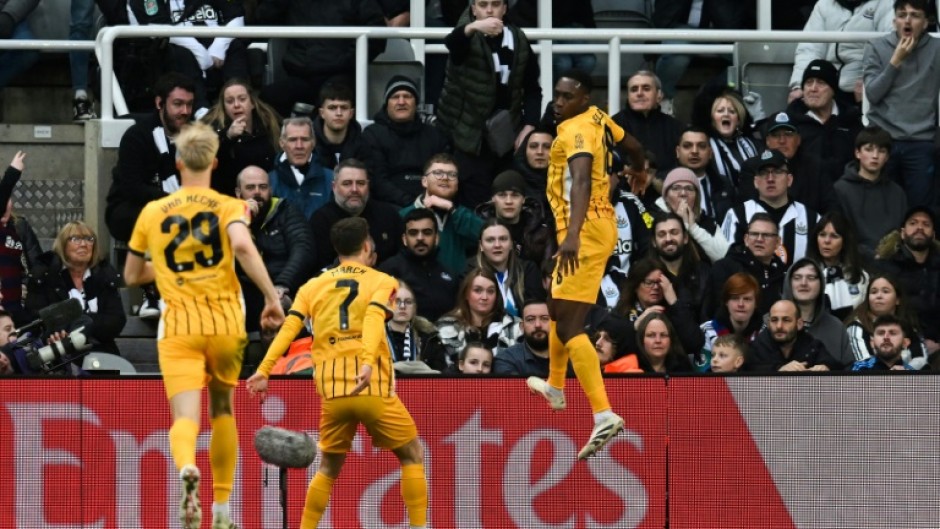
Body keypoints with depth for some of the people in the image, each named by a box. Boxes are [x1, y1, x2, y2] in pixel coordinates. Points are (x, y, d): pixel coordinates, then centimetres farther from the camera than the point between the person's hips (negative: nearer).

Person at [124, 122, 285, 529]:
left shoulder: (152, 212, 10)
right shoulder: (228, 207, 3)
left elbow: (132, 276, 19)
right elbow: (242, 246, -19)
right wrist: (272, 297, -17)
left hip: (178, 327, 0)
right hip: (225, 323, 0)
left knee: (185, 416, -11)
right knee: (222, 409, 21)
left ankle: (186, 468, -46)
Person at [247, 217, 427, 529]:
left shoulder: (313, 286, 15)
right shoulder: (382, 282, 5)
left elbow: (289, 327, 1)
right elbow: (373, 320, -14)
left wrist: (264, 370, -5)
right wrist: (368, 364, -29)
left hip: (332, 391, 3)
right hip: (373, 387, -3)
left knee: (329, 467, 18)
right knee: (412, 456, 13)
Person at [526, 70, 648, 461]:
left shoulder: (577, 131, -18)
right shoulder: (598, 119, 9)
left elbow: (581, 181, -34)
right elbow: (633, 146, 27)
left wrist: (572, 235, -46)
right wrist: (639, 172, 50)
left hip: (586, 232, -10)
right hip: (600, 224, 10)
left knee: (569, 326, -17)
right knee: (560, 309, 30)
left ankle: (604, 416, -29)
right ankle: (555, 387, 51)